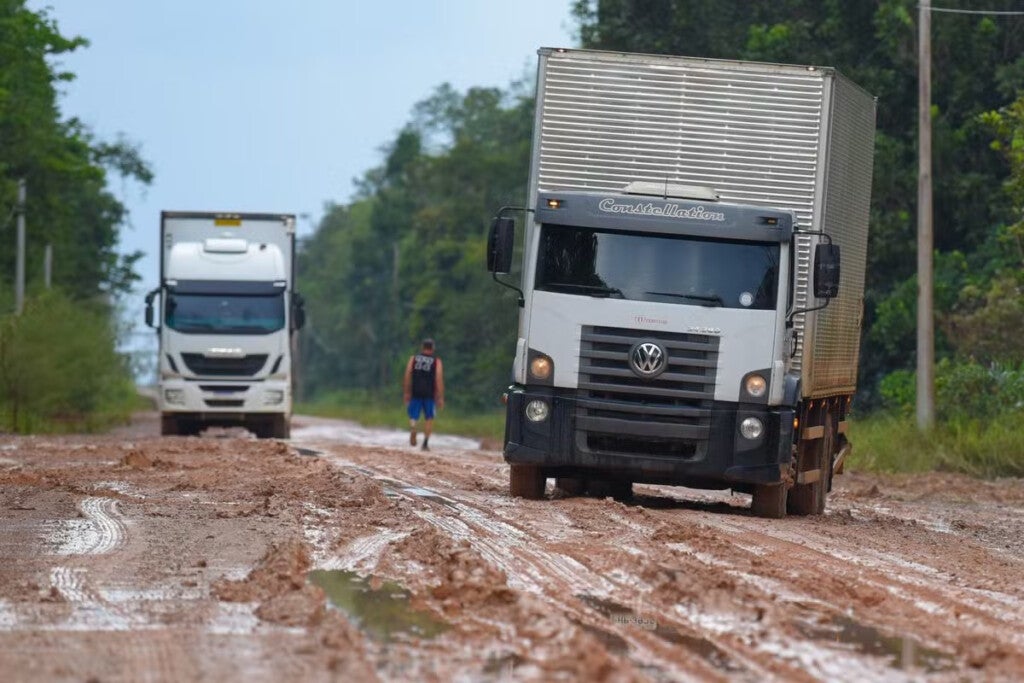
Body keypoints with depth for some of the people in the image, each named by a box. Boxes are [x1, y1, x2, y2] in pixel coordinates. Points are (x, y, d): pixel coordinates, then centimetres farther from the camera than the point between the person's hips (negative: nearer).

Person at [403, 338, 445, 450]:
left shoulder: (413, 359, 7)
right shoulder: (436, 361, 2)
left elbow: (407, 377, 1)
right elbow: (439, 379, -6)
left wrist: (406, 393, 5)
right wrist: (440, 398, -5)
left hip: (415, 393, 1)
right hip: (429, 394, -1)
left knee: (413, 416, 7)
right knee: (429, 418, 14)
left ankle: (412, 427, -28)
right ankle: (425, 443, 8)